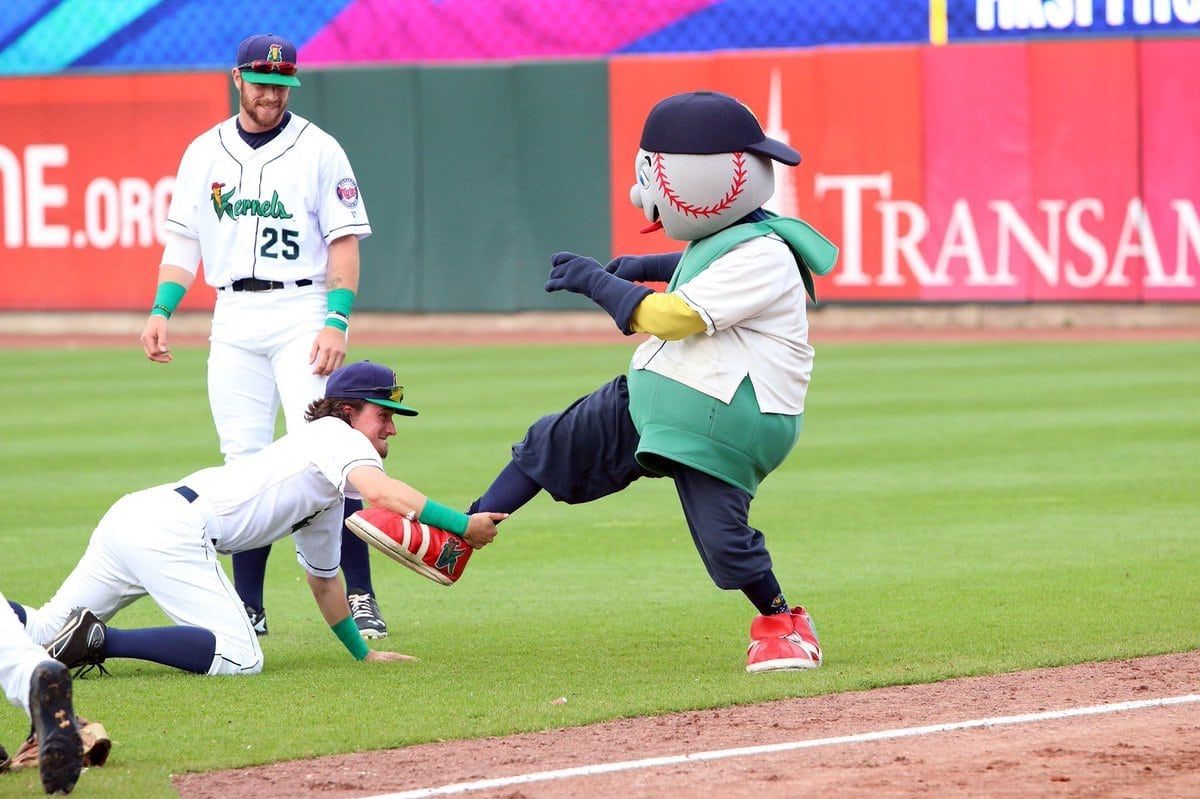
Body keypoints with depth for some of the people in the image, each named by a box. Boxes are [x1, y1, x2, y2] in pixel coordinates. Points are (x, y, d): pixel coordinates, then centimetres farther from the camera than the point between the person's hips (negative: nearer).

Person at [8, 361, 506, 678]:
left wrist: (363, 653, 43)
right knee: (239, 658, -15)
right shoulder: (335, 435, 2)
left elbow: (323, 578, 40)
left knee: (45, 631, 13)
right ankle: (96, 639, -20)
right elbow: (379, 491, -19)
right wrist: (463, 526, -19)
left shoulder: (328, 500, 29)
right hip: (172, 526, -10)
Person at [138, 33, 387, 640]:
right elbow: (183, 241, 14)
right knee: (244, 465, 2)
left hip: (301, 312, -3)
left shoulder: (318, 150, 2)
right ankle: (248, 607, 6)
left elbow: (345, 242, -2)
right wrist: (161, 311, 0)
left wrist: (336, 322, -13)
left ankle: (360, 596, -13)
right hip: (233, 320, 3)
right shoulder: (204, 153, 12)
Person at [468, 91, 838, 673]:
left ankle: (781, 624, 14)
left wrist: (597, 281, -18)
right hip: (653, 400, 10)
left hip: (720, 421, -10)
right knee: (554, 443, 9)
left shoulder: (759, 256, -22)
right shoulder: (721, 237, 7)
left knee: (721, 535, -12)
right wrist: (646, 267, 19)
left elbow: (671, 316, -28)